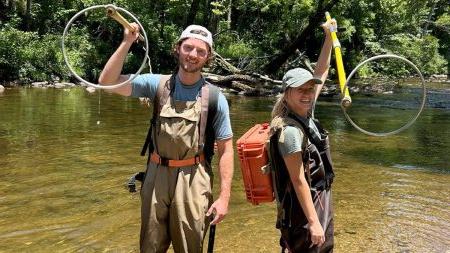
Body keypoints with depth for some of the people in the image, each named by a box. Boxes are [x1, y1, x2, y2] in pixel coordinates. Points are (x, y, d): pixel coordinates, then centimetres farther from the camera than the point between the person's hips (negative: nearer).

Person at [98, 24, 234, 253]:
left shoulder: (215, 97, -5)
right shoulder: (157, 84, 0)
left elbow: (226, 149, -4)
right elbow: (108, 81, -7)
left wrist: (224, 197, -9)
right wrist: (127, 43, -14)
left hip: (192, 179, -2)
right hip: (156, 175, 2)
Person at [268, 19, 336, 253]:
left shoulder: (306, 114, 0)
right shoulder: (290, 131, -25)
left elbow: (321, 73, 10)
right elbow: (298, 181, -24)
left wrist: (329, 37, 8)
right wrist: (313, 222, -23)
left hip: (320, 202, 9)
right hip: (304, 207, -9)